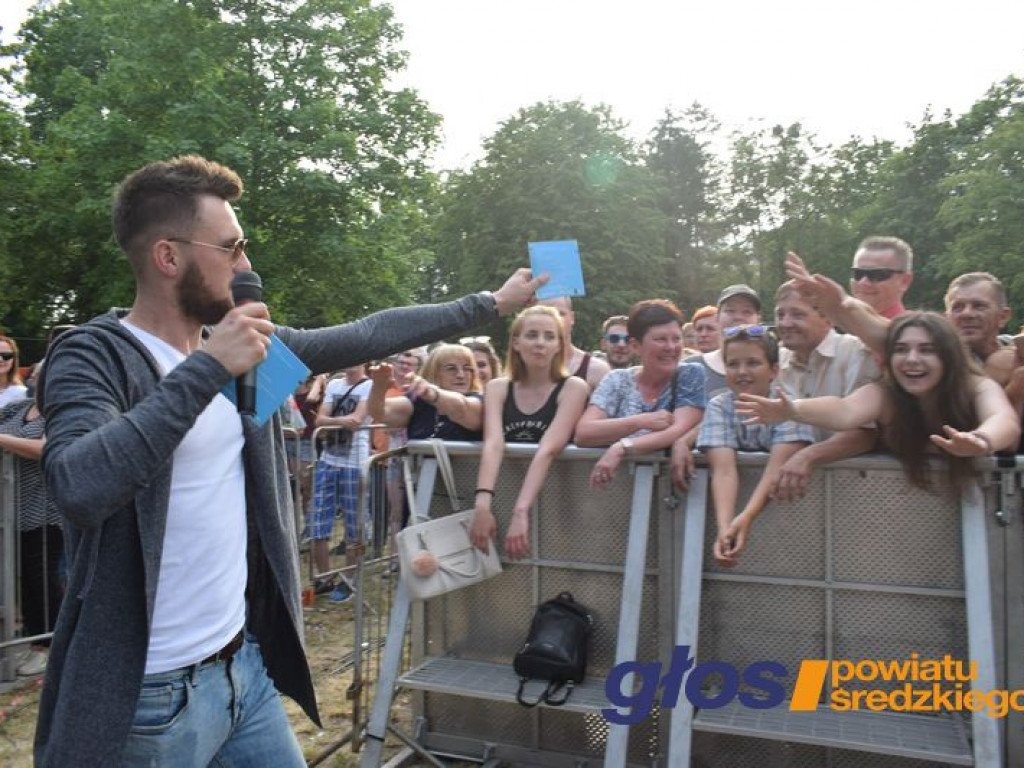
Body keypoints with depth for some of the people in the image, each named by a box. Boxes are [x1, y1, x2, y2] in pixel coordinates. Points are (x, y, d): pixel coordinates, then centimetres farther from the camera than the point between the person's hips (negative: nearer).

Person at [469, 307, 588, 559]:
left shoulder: (573, 387, -6)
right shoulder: (497, 388, 2)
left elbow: (548, 449, -19)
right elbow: (493, 443, -13)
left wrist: (521, 511, -30)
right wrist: (482, 504, -28)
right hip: (505, 497, 3)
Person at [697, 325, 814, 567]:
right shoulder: (718, 407, -8)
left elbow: (778, 467, -22)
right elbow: (724, 470, -20)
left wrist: (746, 518, -36)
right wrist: (724, 526, -35)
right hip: (735, 498, 0)